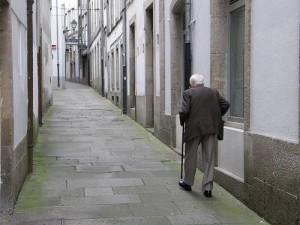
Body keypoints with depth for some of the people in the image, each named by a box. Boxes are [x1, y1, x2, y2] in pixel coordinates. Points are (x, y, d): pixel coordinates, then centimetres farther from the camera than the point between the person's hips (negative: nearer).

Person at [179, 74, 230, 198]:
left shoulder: (188, 93, -4)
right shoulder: (213, 92, 9)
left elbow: (184, 111, -11)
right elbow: (226, 104, 5)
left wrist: (182, 121, 7)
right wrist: (216, 117, 15)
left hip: (194, 128, -3)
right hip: (211, 128, 3)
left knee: (191, 156, 12)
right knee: (209, 158, 5)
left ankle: (187, 183, 26)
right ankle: (208, 187, 1)